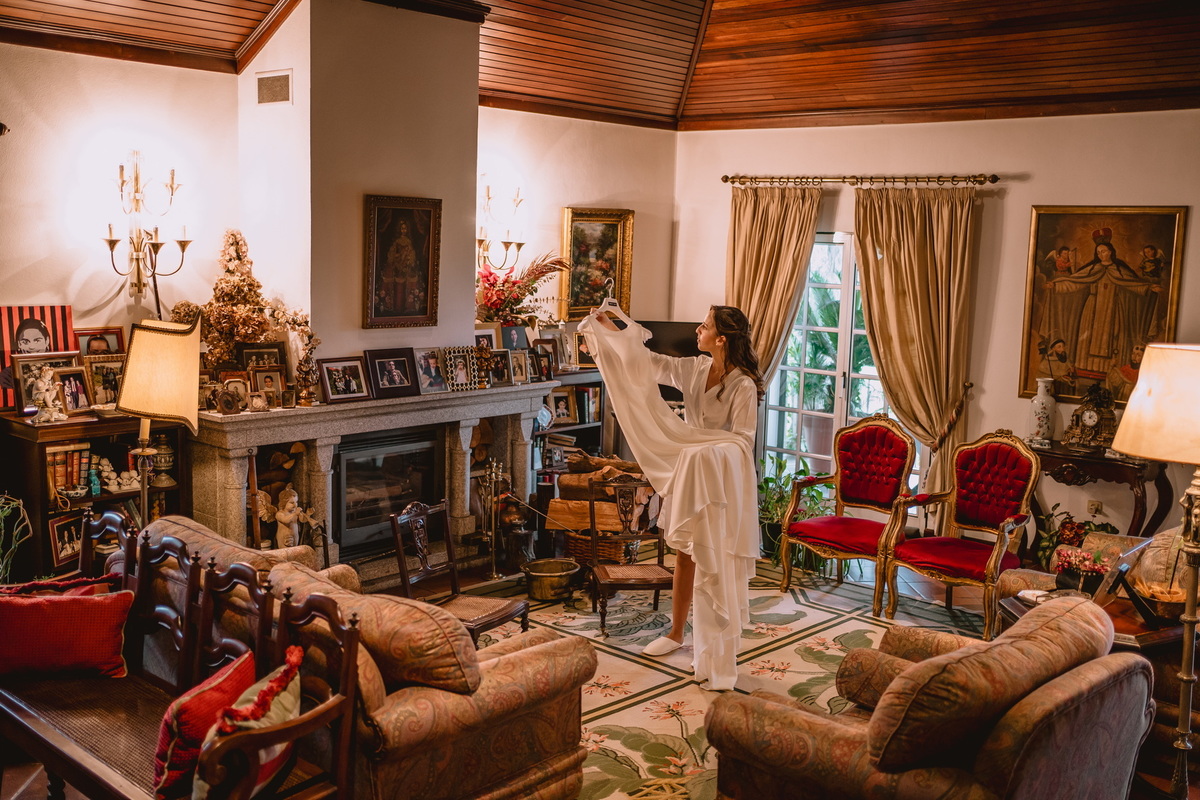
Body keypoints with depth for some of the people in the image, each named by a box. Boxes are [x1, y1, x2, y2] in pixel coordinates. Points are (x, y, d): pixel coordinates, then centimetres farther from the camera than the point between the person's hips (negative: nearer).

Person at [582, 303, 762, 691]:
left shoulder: (744, 386, -18)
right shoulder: (695, 369, 2)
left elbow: (740, 443, -17)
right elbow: (649, 362, 10)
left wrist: (703, 451, -25)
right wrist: (608, 330, 10)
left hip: (720, 483, -7)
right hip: (686, 475, 7)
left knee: (715, 567, -2)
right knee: (684, 556, 17)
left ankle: (716, 659, 8)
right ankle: (676, 633, 33)